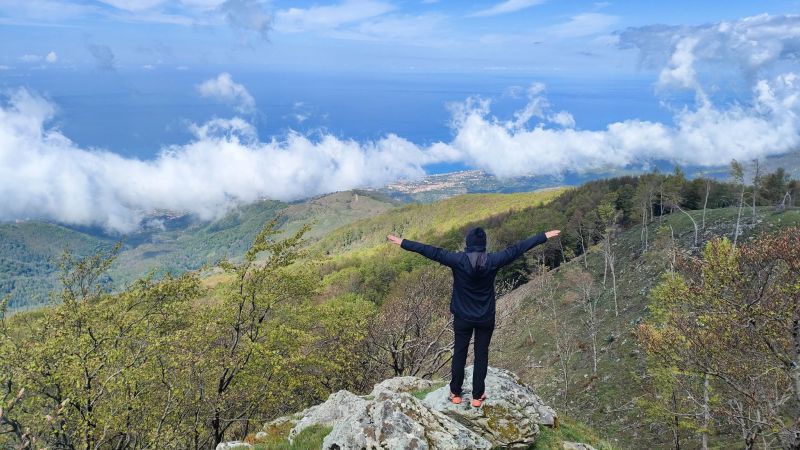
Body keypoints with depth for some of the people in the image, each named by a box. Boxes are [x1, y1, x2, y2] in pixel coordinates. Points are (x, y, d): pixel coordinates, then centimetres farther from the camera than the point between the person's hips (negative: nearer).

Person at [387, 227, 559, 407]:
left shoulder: (458, 260, -18)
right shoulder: (493, 260, -14)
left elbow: (431, 251, -15)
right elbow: (518, 248, -7)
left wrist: (402, 243, -10)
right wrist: (545, 236, 2)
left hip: (462, 317, 0)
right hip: (486, 318, 1)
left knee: (459, 354, 14)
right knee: (481, 355, 12)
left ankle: (455, 393, 25)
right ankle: (478, 396, 21)